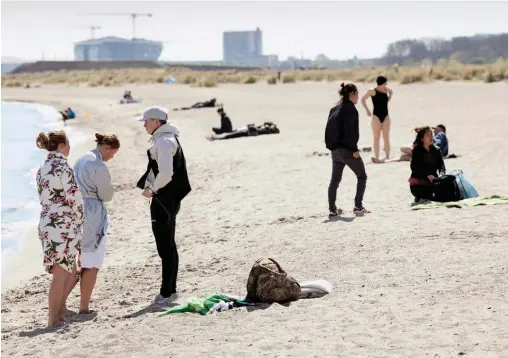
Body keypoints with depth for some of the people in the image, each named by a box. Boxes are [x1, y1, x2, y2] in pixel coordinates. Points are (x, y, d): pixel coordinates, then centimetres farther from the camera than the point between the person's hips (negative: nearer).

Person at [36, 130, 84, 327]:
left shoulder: (43, 169, 13)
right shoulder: (63, 167, -14)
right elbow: (75, 199, -15)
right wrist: (79, 220, 2)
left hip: (47, 223, 9)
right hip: (63, 225, -9)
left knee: (71, 271, 18)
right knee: (60, 275, -1)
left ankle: (58, 308, 22)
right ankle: (53, 320, 3)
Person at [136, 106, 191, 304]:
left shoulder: (164, 141, -17)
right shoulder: (168, 138, 15)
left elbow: (166, 174, -26)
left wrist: (153, 189, -12)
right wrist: (151, 187, 10)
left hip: (164, 199, -10)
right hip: (168, 198, 10)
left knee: (165, 245, -4)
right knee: (167, 245, 15)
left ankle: (167, 292, 1)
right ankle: (170, 290, 23)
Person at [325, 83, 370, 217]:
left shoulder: (334, 109, 12)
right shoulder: (350, 108, -12)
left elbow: (329, 130, 13)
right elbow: (350, 131, -19)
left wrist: (331, 146, 15)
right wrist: (354, 149, -16)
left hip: (335, 150, 8)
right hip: (347, 150, -8)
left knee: (335, 180, 11)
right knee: (362, 176, 6)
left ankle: (332, 209, 10)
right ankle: (358, 207, -1)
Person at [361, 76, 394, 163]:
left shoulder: (386, 89, 3)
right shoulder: (373, 91, -10)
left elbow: (391, 91, 28)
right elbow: (363, 99, -1)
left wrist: (389, 98, 11)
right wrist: (367, 110, -2)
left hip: (385, 116, 3)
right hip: (376, 116, -3)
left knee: (386, 137, -2)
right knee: (376, 138, 2)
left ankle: (387, 157, 3)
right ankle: (376, 158, 3)